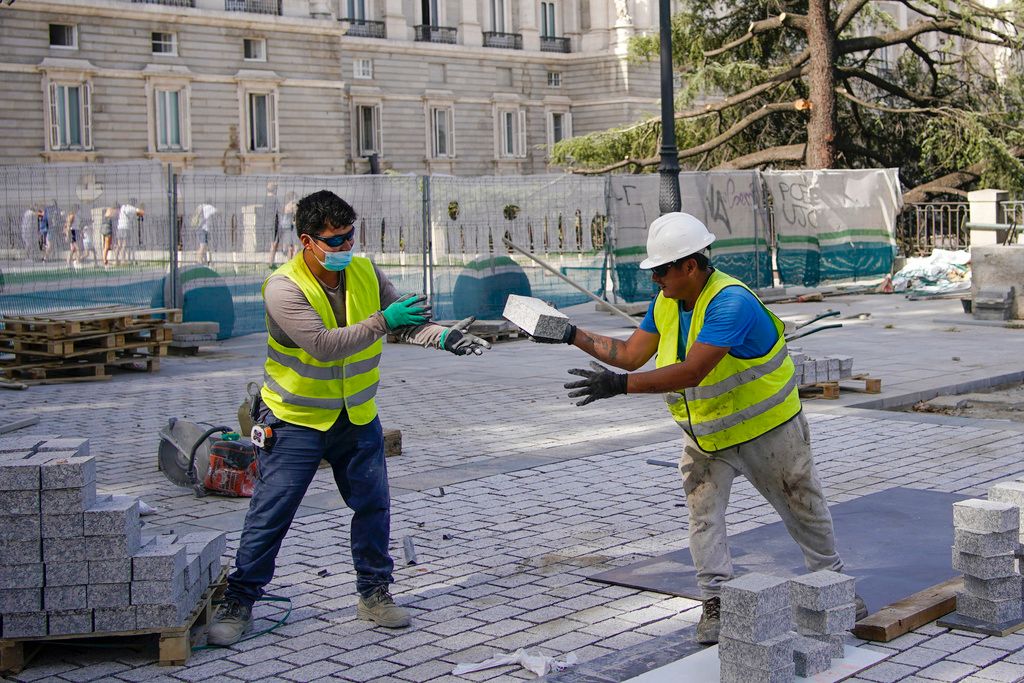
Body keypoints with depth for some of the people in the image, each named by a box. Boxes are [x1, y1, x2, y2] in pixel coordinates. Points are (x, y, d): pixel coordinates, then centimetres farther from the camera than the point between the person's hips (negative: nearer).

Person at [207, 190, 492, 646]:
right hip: (296, 420, -5)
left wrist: (443, 337, -24)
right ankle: (237, 604, 11)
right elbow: (324, 344, -32)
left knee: (373, 505, 8)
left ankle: (374, 593, 24)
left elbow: (405, 322, -5)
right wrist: (382, 321, -34)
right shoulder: (284, 288, -22)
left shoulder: (365, 272, -4)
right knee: (269, 514, -2)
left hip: (357, 417, 5)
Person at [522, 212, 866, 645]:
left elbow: (692, 371, -40)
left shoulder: (731, 302, -33)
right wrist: (572, 335, -8)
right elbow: (631, 354, -1)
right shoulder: (666, 303, -5)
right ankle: (716, 602, 5)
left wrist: (620, 385, -44)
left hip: (764, 429, -6)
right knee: (703, 512, -4)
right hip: (704, 435, 6)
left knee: (802, 508, 12)